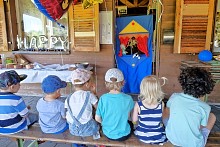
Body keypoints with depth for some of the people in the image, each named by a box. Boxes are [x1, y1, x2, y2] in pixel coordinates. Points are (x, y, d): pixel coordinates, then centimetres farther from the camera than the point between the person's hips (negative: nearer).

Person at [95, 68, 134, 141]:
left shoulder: (103, 98, -18)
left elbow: (97, 118, -9)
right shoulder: (128, 98, -20)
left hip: (107, 134, 2)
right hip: (123, 135, -2)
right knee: (131, 124, 31)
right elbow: (128, 116, -6)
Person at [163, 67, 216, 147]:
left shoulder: (174, 97, -16)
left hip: (172, 137, 2)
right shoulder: (205, 107, -21)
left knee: (166, 110, 20)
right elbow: (202, 127, -7)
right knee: (212, 117, 16)